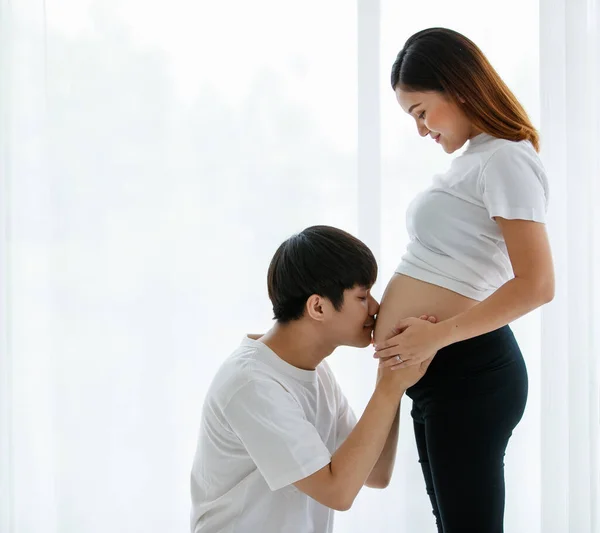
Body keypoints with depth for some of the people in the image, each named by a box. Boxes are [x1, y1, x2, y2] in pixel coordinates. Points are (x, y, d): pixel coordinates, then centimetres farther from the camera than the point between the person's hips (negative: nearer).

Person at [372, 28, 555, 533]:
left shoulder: (505, 159, -12)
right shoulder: (474, 159, 18)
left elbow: (536, 284, -21)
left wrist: (437, 335, -21)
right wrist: (390, 312, 6)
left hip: (468, 374, -10)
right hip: (436, 374, 10)